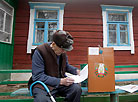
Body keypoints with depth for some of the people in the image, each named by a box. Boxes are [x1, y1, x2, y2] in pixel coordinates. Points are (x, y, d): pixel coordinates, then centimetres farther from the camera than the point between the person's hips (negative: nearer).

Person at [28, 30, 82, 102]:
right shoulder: (39, 51, -17)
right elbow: (38, 76, -20)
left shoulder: (62, 51, 2)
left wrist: (76, 70, -2)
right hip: (43, 84, -5)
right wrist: (60, 81, -26)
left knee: (77, 88, -19)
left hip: (60, 81, 6)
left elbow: (66, 66, 18)